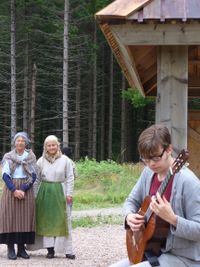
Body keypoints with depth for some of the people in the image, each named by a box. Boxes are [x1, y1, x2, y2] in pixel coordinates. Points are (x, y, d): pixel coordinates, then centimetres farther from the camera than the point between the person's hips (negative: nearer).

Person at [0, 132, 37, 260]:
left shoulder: (31, 157, 6)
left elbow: (33, 176, 0)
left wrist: (23, 190, -12)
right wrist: (14, 190, -15)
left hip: (26, 190, 1)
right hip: (11, 190, -1)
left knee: (25, 217, -1)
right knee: (10, 216, -5)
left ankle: (22, 248, 4)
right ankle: (11, 248, -3)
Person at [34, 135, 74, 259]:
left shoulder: (65, 160, 1)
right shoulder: (41, 161, 7)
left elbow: (70, 178, 1)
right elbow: (36, 180, 10)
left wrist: (69, 193, -6)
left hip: (59, 192, -2)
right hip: (45, 193, 2)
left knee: (61, 220, -3)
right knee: (46, 221, 2)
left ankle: (66, 249, -2)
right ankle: (50, 249, 5)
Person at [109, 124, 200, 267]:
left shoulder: (187, 181, -20)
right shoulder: (149, 173, 3)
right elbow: (132, 201, 18)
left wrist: (171, 218, -34)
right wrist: (130, 216, -4)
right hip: (153, 250, 8)